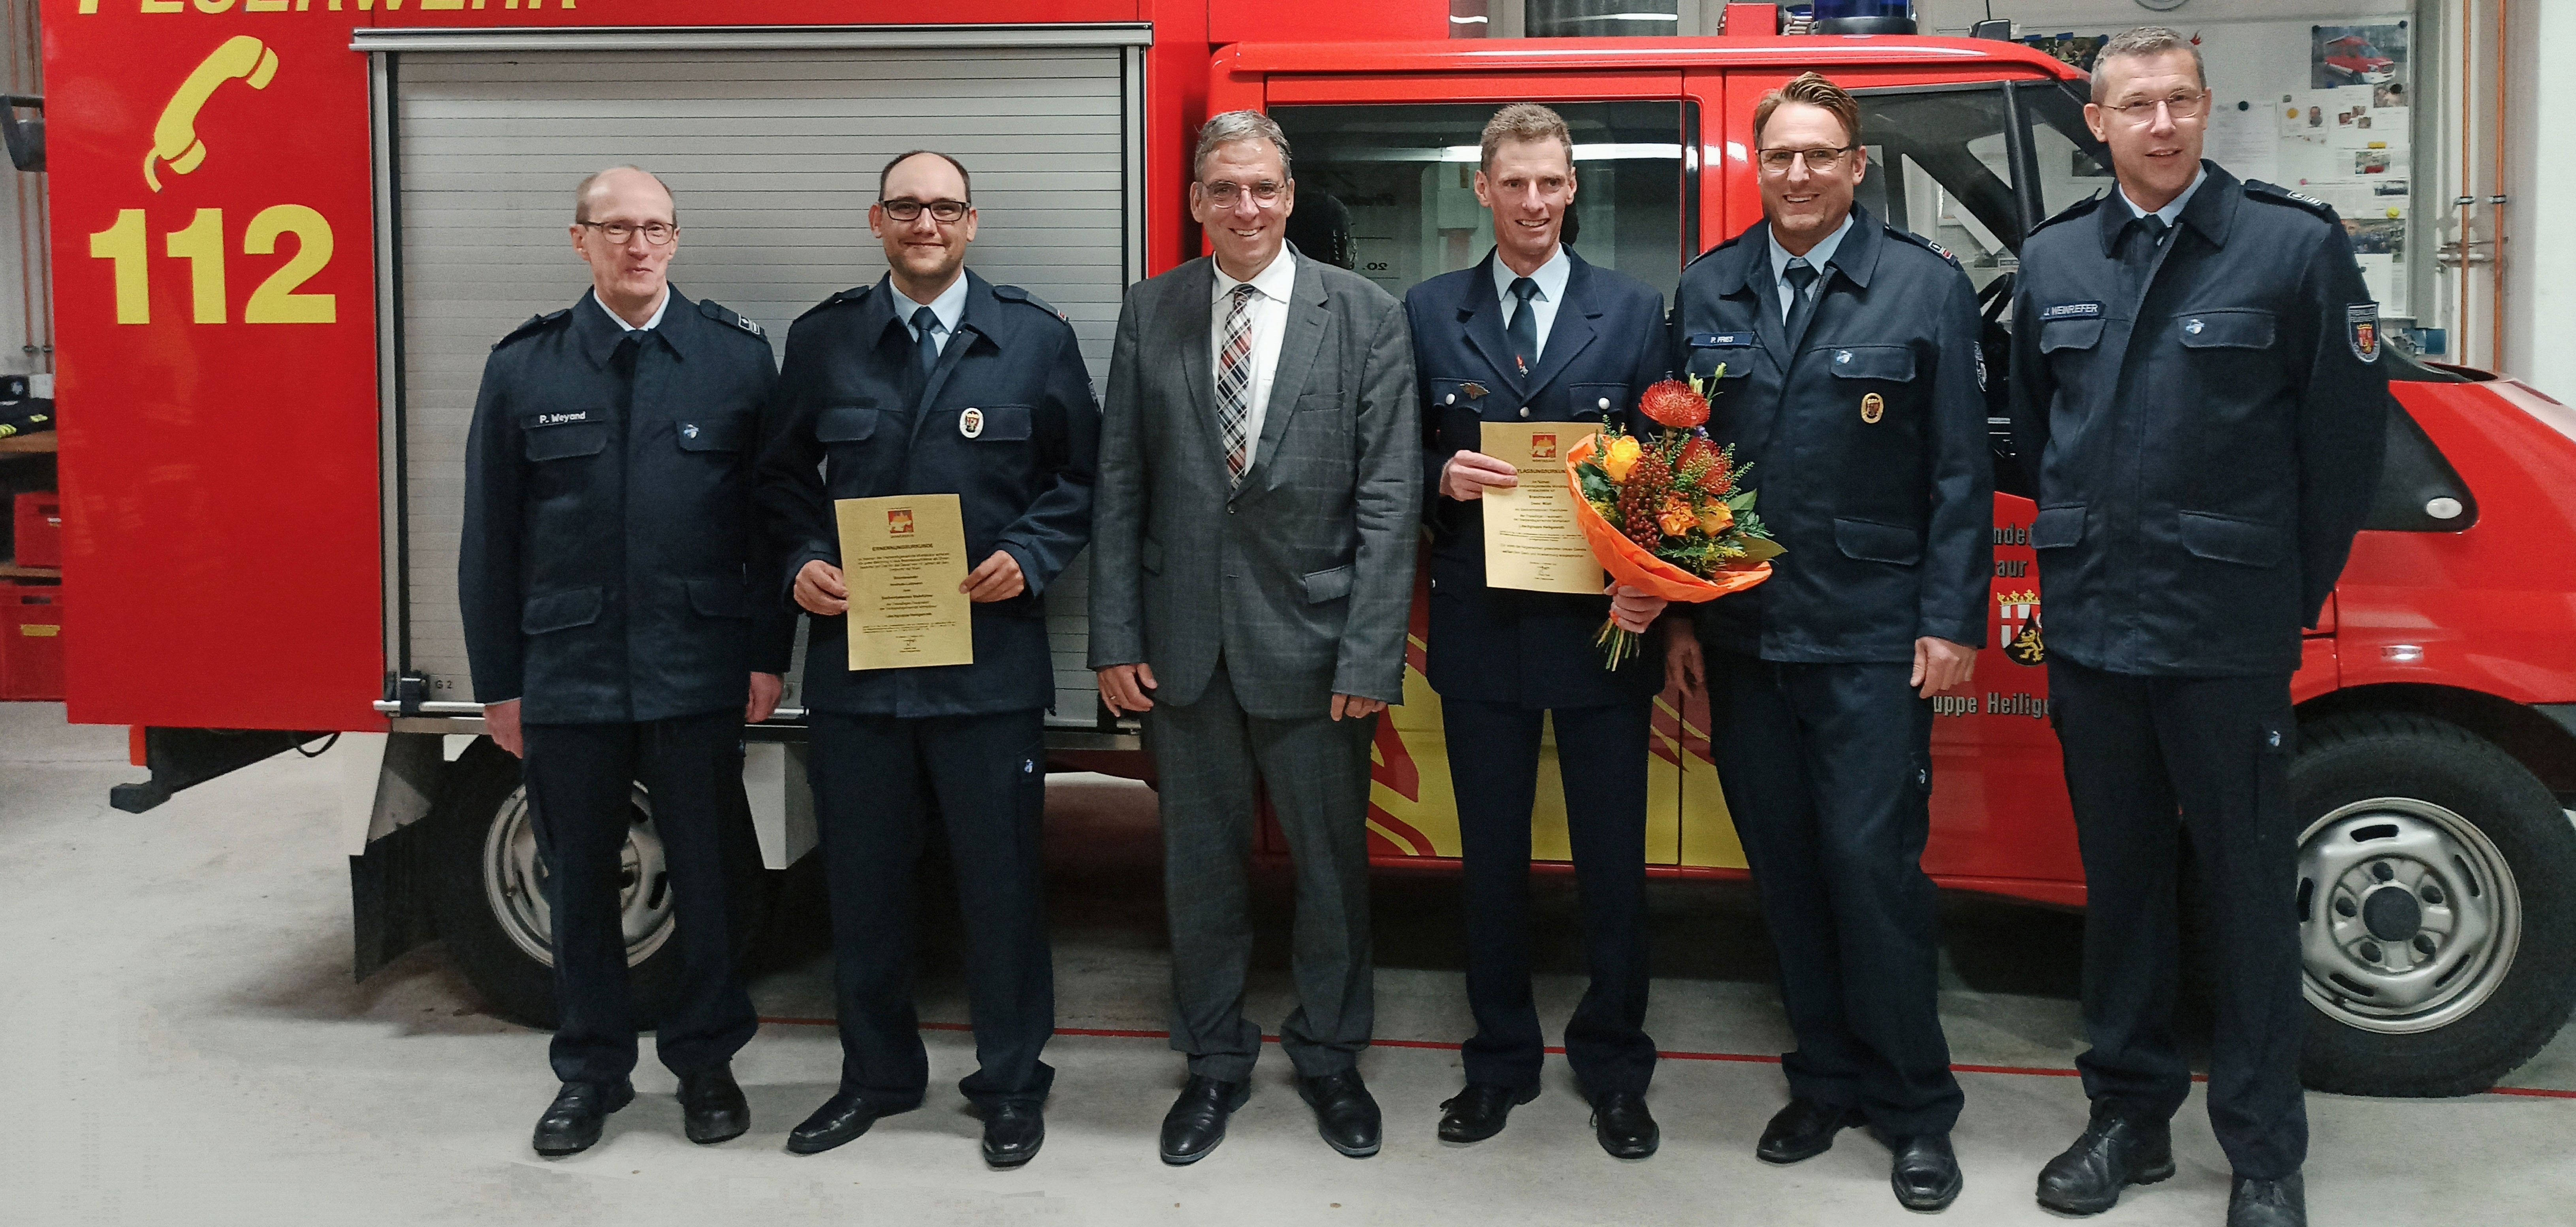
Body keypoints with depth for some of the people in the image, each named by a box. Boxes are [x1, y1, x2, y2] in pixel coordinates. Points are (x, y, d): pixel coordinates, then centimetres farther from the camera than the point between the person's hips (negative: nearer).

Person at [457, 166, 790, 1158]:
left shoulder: (737, 356, 1)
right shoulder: (523, 368, 4)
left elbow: (772, 515, 1)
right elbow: (491, 538, 5)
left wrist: (767, 654, -3)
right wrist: (498, 682, 3)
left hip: (697, 671, -1)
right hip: (567, 672, 1)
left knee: (706, 874, 8)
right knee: (579, 880, 11)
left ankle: (706, 1059, 25)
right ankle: (591, 1068, 26)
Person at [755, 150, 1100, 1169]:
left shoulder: (1035, 339, 3)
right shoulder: (823, 339, 7)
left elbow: (1082, 475, 6)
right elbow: (785, 474, 14)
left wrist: (1030, 557, -10)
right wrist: (803, 560, -3)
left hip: (989, 656, -2)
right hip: (853, 653, 2)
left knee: (1001, 880, 6)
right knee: (860, 879, 12)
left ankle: (1011, 1082, 23)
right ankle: (876, 1073, 30)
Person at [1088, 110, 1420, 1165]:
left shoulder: (1365, 316, -3)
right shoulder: (1149, 314, 4)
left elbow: (1389, 499, -6)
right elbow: (1120, 485, 4)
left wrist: (1371, 653, -12)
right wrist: (1114, 639, -1)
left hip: (1313, 641, -2)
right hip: (1183, 642, 2)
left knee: (1332, 860, 11)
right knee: (1201, 862, 13)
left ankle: (1329, 1054, 32)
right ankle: (1215, 1060, 31)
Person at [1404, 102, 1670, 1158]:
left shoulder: (1634, 311, 3)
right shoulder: (1429, 312, 6)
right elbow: (1404, 461, 9)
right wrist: (1444, 477, -13)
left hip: (1602, 623, -1)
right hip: (1481, 625, 1)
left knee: (1613, 857, 7)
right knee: (1491, 854, 11)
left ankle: (1614, 1069, 23)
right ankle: (1501, 1061, 26)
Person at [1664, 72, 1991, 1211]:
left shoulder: (1926, 287, -1)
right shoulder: (1706, 292, 8)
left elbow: (1960, 469, -2)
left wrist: (1951, 622, -7)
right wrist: (1680, 615, 6)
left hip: (1873, 637, -3)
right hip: (1743, 635, 4)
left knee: (1873, 861, -3)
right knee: (1783, 863, 10)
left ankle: (1915, 1106, 14)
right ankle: (1825, 1077, 26)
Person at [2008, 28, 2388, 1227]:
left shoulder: (2297, 247, -4)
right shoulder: (2053, 260, 8)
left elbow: (2346, 441, -2)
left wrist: (2287, 600, -1)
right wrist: (2074, 567, 13)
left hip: (2229, 640, -4)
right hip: (2090, 633, 4)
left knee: (2249, 889, 4)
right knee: (2119, 877, 14)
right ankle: (2131, 1113, 28)